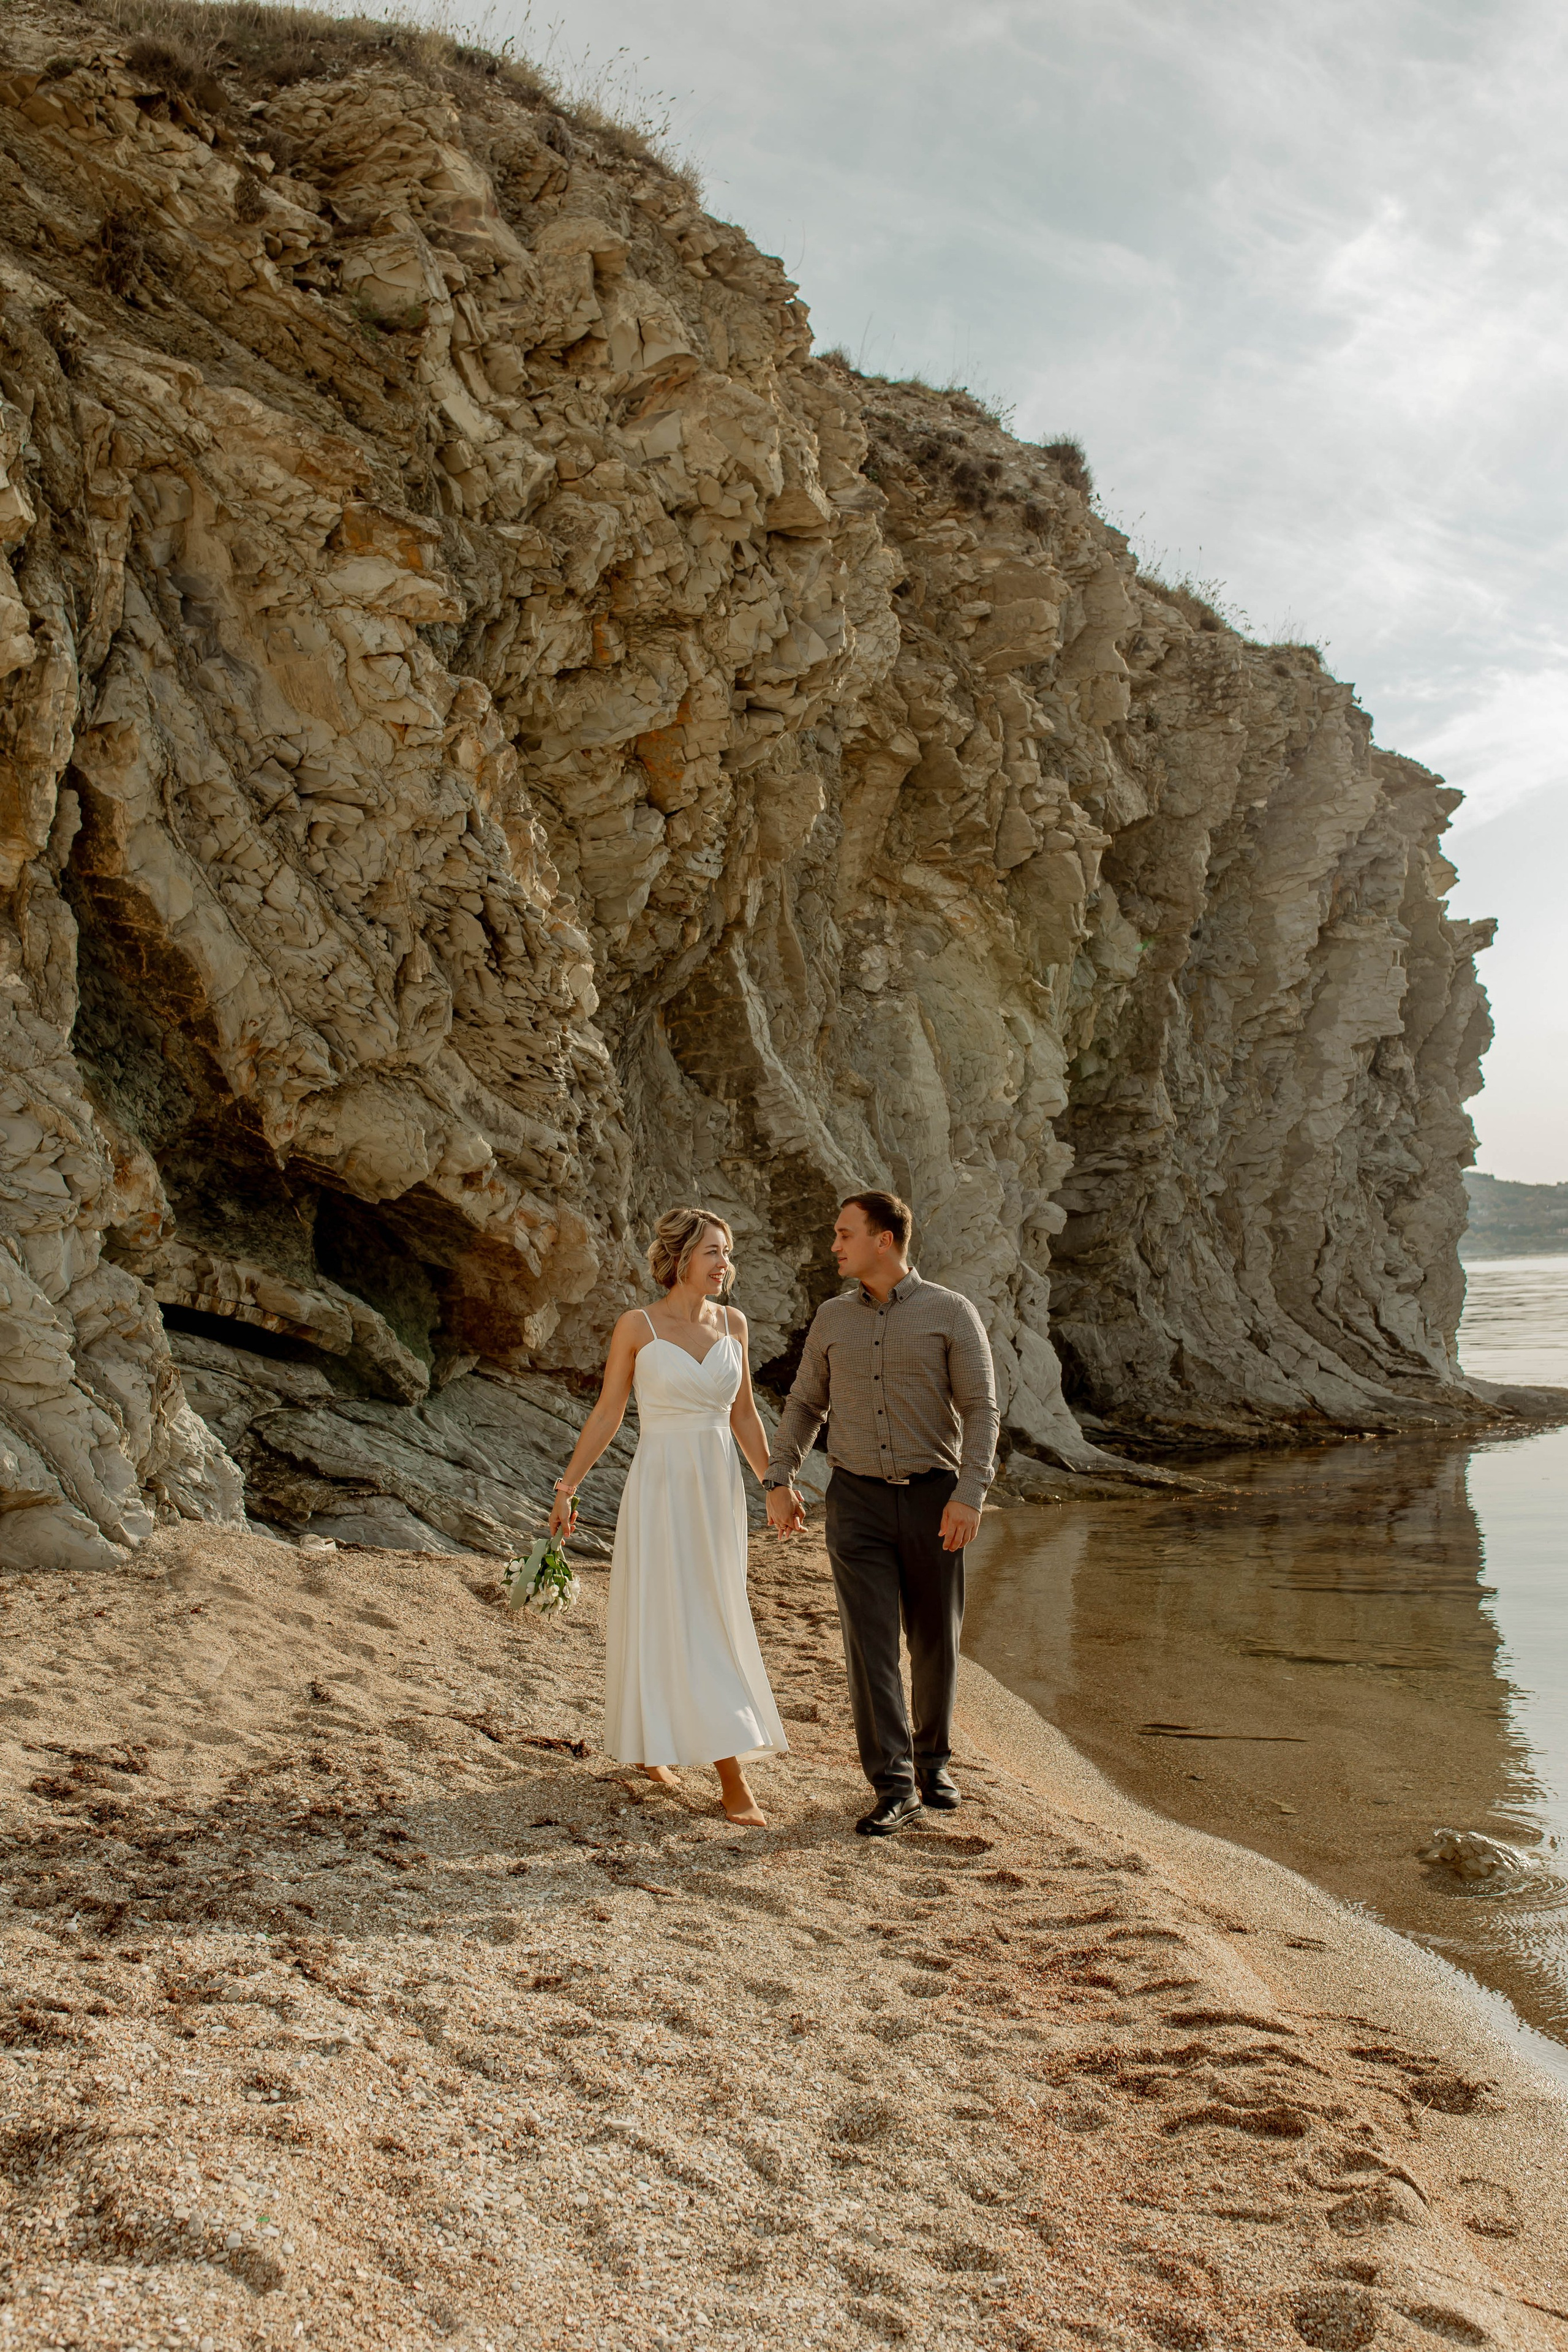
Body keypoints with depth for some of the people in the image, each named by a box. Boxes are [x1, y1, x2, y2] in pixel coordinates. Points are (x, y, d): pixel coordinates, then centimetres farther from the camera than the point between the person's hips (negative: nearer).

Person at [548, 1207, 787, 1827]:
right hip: (662, 1489, -5)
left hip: (719, 1490, 5)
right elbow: (607, 1413, -1)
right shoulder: (637, 1326, -7)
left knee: (709, 1621, 11)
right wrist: (567, 1488, -2)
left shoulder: (732, 1324, 5)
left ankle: (649, 1741, 33)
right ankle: (732, 1779, -2)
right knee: (678, 1625, -4)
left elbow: (744, 1414, 12)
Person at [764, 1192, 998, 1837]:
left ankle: (933, 1761, 30)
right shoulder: (833, 1318, 6)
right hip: (858, 1500, 2)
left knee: (934, 1641, 9)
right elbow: (805, 1405, 14)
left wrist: (970, 1495, -21)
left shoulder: (952, 1313, -6)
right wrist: (778, 1482, 3)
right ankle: (895, 1788, -4)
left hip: (934, 1498, -2)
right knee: (870, 1641, -7)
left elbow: (981, 1410, -9)